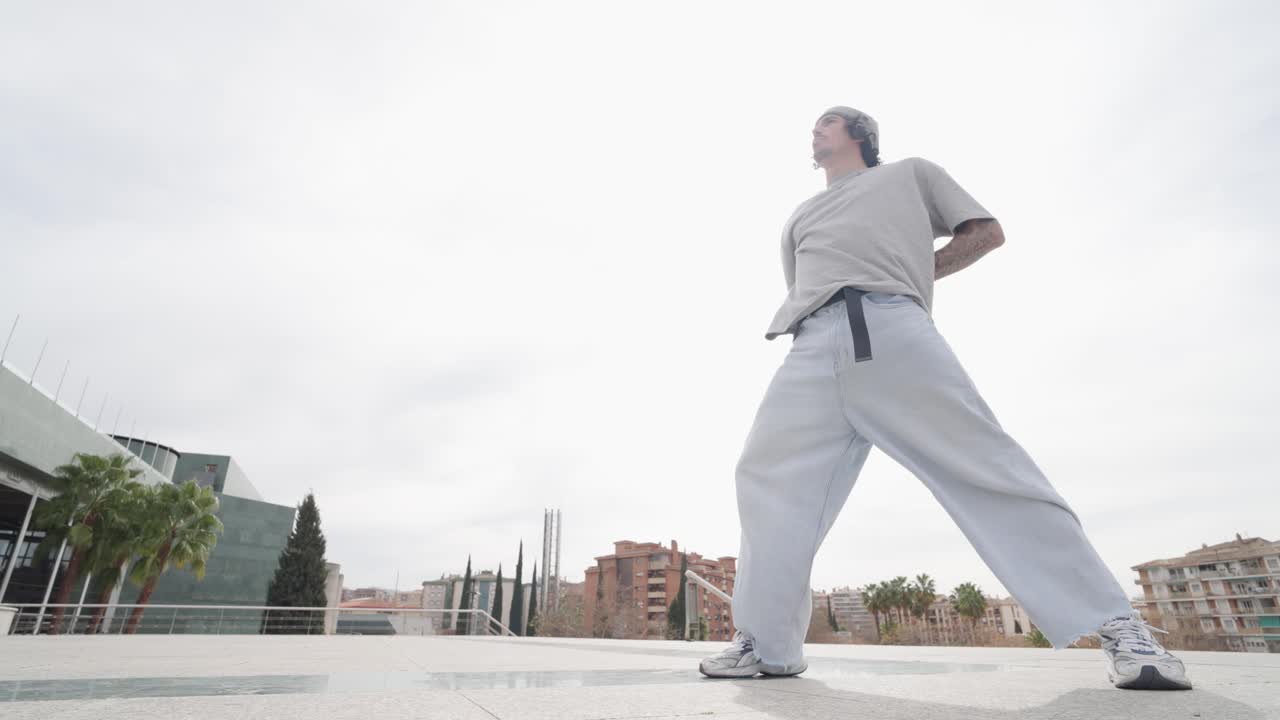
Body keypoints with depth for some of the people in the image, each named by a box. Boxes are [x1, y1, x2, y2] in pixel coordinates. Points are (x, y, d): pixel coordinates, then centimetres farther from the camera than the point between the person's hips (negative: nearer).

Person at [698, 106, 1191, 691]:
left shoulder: (911, 172, 30)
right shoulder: (801, 216, 38)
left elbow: (987, 231, 22)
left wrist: (916, 273, 9)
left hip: (893, 326, -3)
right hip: (814, 347, 4)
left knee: (984, 467, -13)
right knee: (766, 478, -9)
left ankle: (1115, 626, -2)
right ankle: (766, 646, -2)